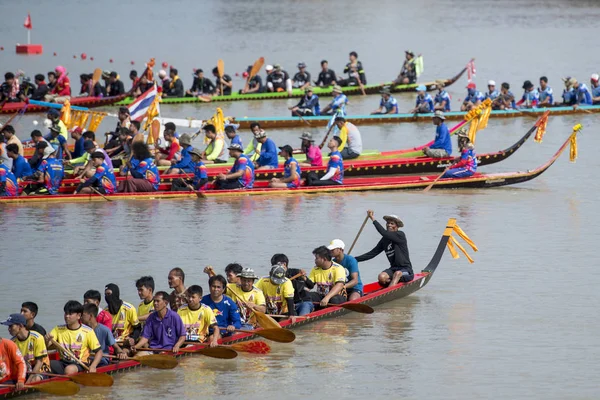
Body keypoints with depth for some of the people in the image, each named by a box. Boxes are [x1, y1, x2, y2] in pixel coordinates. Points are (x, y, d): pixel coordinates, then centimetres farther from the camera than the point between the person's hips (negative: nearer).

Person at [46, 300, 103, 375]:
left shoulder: (87, 331, -3)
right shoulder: (58, 329, 8)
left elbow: (99, 352, -1)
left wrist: (93, 366, -18)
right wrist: (47, 340, -22)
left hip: (80, 364, -4)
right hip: (63, 362, 4)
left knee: (69, 369, -38)